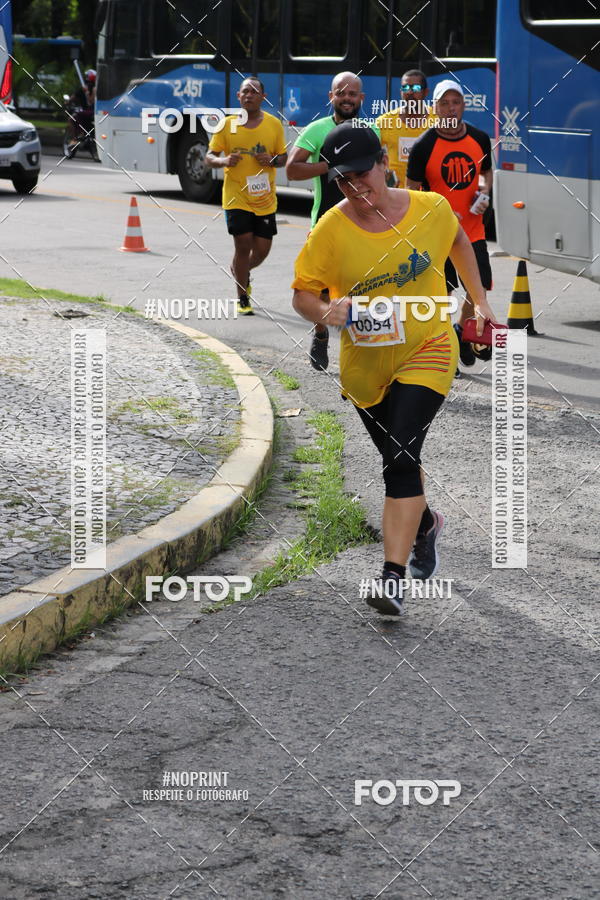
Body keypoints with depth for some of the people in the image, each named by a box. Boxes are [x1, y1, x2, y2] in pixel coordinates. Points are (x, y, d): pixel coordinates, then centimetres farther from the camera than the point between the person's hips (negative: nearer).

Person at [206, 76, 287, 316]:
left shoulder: (274, 124, 3)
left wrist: (273, 160, -12)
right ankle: (242, 299, 8)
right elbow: (210, 157, 3)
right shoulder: (227, 124, 0)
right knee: (243, 245, -8)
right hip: (236, 197, -2)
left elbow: (284, 157, 11)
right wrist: (223, 161, -19)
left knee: (262, 250, 4)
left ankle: (240, 270, 39)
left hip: (265, 199, 2)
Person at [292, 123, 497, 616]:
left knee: (401, 459, -20)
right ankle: (426, 524, 53)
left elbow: (459, 242, 11)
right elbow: (303, 294, -9)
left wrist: (480, 299, 14)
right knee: (399, 462, 20)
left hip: (426, 353, -2)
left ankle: (394, 575, -20)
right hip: (365, 365, 2)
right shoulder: (330, 230, -14)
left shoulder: (431, 208, -11)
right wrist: (328, 311, -30)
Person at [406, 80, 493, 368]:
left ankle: (461, 330, 30)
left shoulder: (480, 139, 2)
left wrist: (484, 194, -3)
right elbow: (412, 190, -4)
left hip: (473, 231, 4)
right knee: (441, 293, 1)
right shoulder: (423, 146, -10)